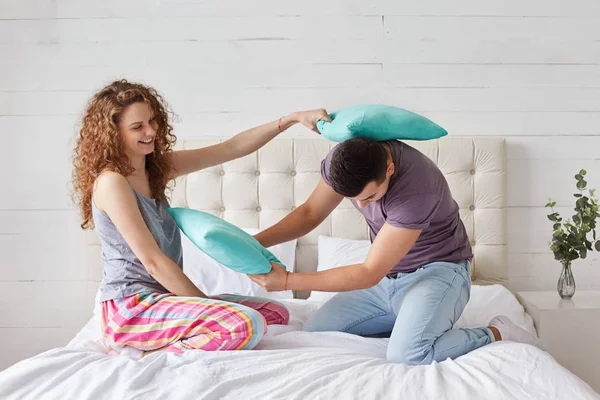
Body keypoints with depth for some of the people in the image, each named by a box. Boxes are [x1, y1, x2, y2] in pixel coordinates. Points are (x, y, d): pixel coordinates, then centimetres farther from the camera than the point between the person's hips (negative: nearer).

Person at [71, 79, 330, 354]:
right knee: (245, 325, -28)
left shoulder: (158, 166, 10)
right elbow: (152, 260, -16)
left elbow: (231, 149, 8)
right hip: (131, 309, -9)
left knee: (276, 313, 7)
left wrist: (292, 119, 0)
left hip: (162, 297, 9)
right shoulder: (110, 182, -14)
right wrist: (205, 302, -11)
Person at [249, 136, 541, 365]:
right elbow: (310, 213, -1)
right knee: (314, 332, -2)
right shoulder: (345, 159, -15)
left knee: (407, 354, -32)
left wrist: (287, 281, -27)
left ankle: (498, 334, -7)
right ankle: (413, 322, 9)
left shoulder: (417, 189, -35)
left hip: (438, 270, -7)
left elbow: (369, 273, -30)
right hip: (387, 278, 7)